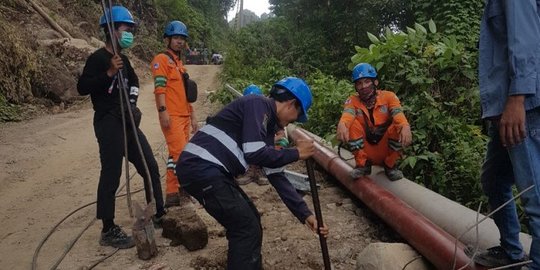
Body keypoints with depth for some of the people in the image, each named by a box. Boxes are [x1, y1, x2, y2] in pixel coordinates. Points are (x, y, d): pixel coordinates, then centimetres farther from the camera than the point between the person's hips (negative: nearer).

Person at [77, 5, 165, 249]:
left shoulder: (123, 59, 15)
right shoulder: (98, 58, -9)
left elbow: (133, 81, 30)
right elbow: (82, 87, -18)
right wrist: (109, 73, -25)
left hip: (127, 122, 9)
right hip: (108, 124, -9)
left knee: (150, 167, 10)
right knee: (111, 176, -6)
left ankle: (158, 214, 23)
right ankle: (108, 231, 5)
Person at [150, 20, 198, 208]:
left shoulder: (179, 63, 23)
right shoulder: (161, 59, -4)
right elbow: (160, 87, -15)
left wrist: (192, 116, 22)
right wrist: (163, 111, -25)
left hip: (184, 116, 9)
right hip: (171, 116, -9)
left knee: (178, 153, 9)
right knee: (180, 153, -15)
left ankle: (178, 188, 15)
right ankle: (172, 193, -11)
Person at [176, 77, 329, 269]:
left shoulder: (267, 124, 19)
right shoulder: (258, 104, -8)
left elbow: (276, 175, 18)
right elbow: (254, 153, -20)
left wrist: (304, 214, 17)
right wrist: (296, 153, -5)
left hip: (208, 170, 10)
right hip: (201, 168, -10)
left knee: (249, 221, 18)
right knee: (248, 229, -3)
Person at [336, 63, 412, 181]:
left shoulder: (388, 96, -9)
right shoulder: (353, 101, -8)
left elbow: (399, 114, -27)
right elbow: (347, 114, -30)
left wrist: (405, 127, -50)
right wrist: (342, 124, -54)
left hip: (387, 151, 0)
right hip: (366, 152, 0)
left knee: (398, 127, -27)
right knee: (352, 124, -21)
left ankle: (390, 165, -4)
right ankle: (362, 164, -7)